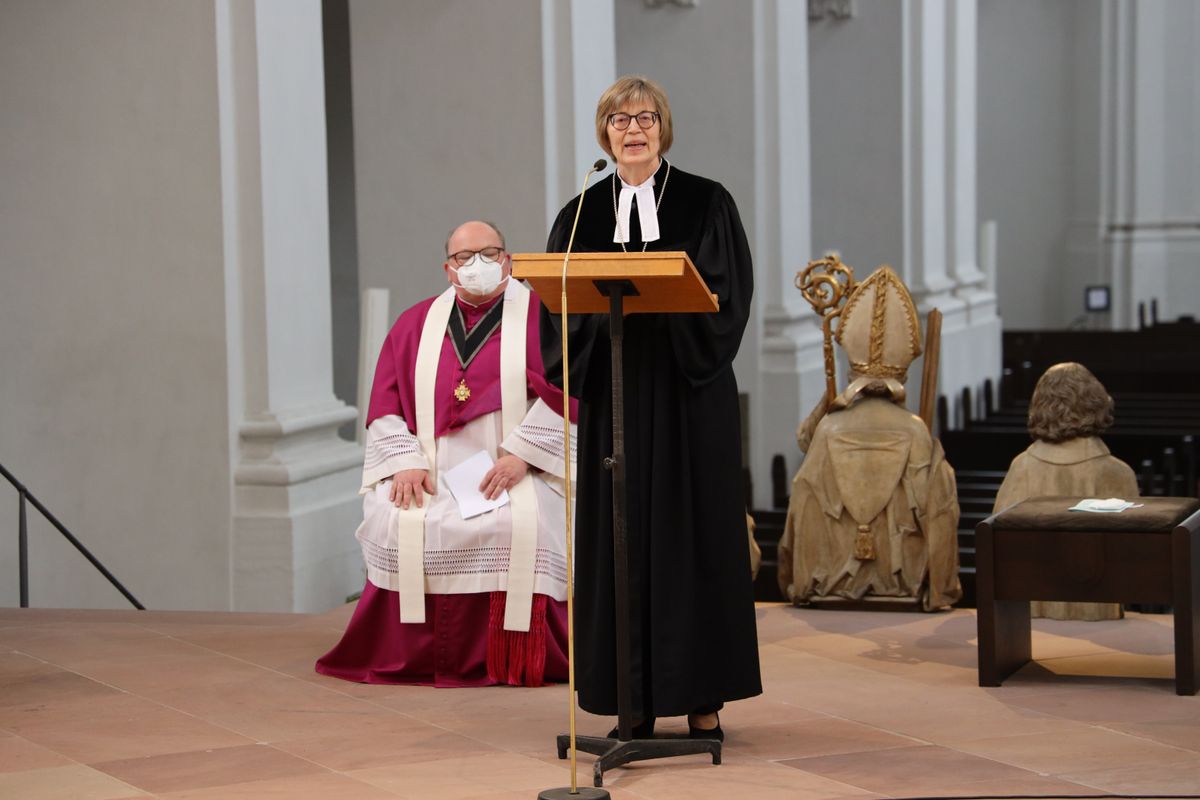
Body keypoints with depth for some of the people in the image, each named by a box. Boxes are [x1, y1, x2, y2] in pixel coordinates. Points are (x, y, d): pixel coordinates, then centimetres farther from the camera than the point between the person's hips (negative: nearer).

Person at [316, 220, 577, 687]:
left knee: (524, 526, -34)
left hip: (516, 472, -3)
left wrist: (520, 455, -15)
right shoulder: (415, 324, 16)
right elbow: (386, 405, 11)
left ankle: (516, 662, -20)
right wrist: (406, 461, -7)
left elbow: (565, 392, -4)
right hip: (429, 473, 3)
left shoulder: (540, 316, 6)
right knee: (396, 524, -28)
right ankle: (416, 658, -13)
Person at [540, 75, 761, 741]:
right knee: (620, 535, 1)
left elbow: (728, 290, -5)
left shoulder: (705, 203, 3)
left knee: (693, 529, -2)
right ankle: (634, 698, 7)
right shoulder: (582, 214, 11)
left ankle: (703, 697, 4)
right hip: (613, 392, 2)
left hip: (689, 391, -2)